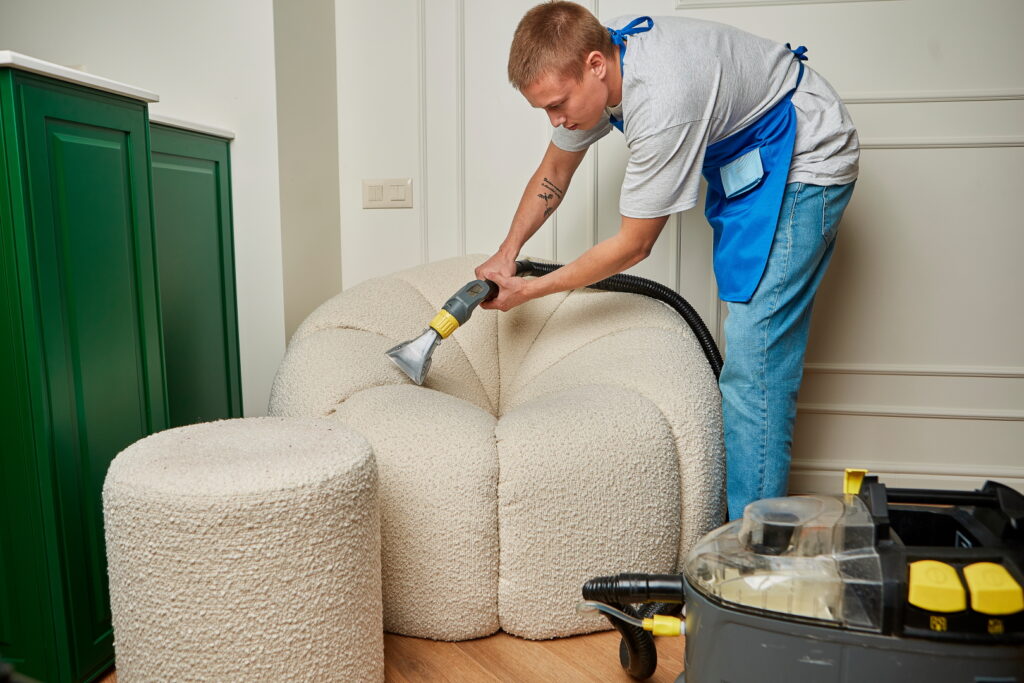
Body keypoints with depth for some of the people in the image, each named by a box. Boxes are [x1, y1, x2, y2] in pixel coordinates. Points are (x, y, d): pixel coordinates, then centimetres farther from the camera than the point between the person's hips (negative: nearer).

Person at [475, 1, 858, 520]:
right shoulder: (597, 67, -8)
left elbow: (633, 246, -25)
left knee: (753, 364, -15)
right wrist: (507, 253, 0)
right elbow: (554, 171, 9)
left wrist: (529, 291, -15)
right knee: (752, 349, 11)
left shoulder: (661, 101, -35)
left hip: (803, 163, -9)